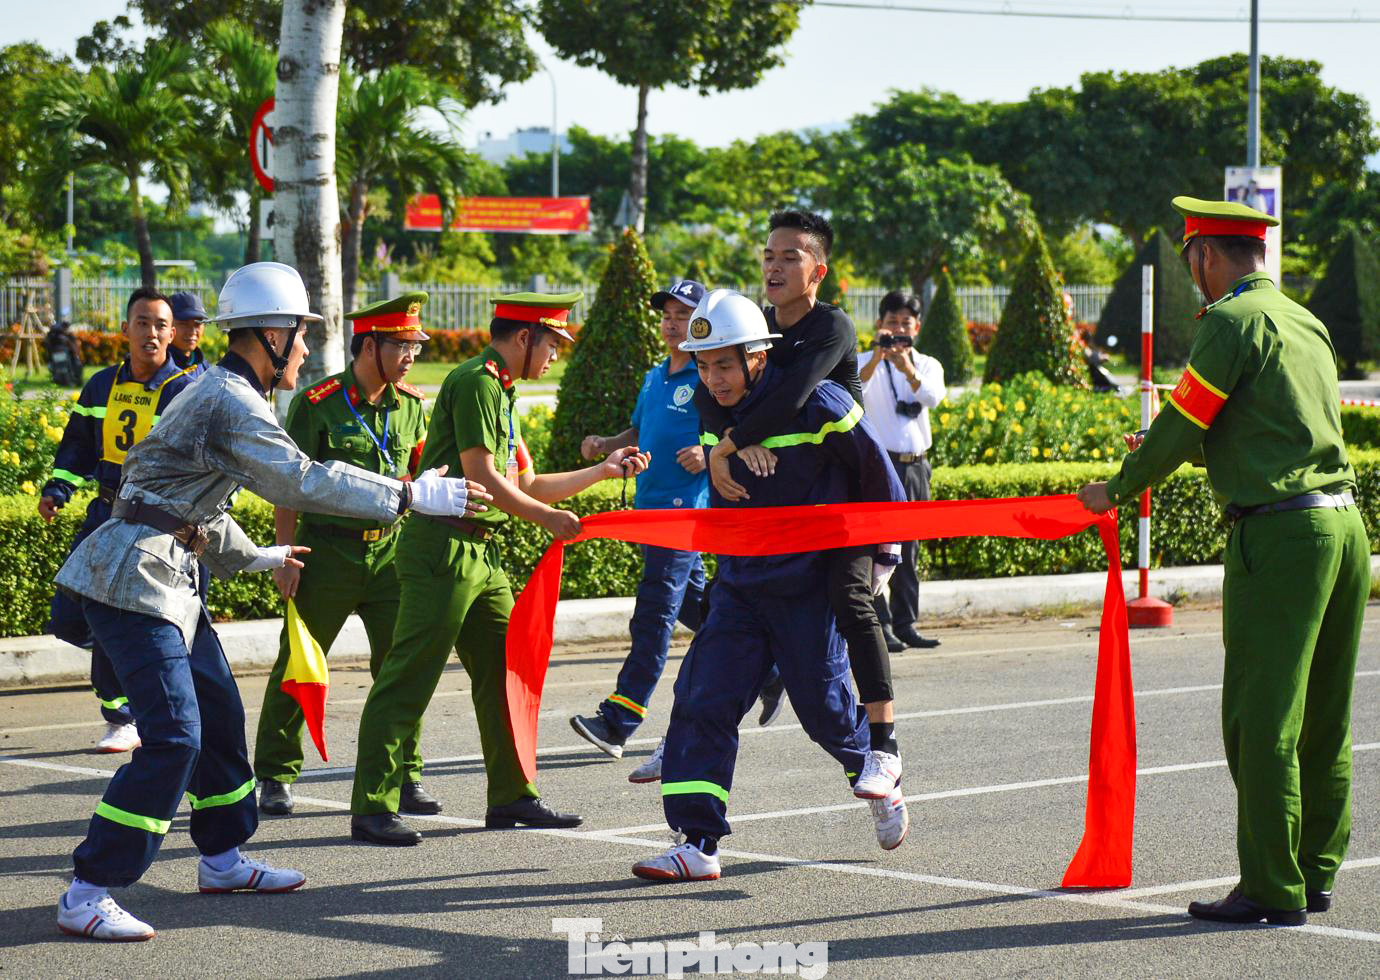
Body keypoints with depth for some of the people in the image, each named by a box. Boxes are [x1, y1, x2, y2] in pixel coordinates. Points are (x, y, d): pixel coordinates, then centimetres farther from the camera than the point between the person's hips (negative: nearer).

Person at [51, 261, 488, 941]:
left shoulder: (220, 393, 18)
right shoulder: (230, 403, -16)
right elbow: (301, 482, -25)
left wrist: (253, 557, 38)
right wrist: (413, 496, -22)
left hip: (165, 575, 11)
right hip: (132, 579, -11)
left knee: (218, 715, 17)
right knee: (173, 736, -14)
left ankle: (222, 859, 33)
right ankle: (86, 897, -13)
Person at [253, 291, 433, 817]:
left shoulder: (411, 405, 7)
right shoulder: (317, 403, -9)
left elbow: (420, 478, 17)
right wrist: (287, 555, -11)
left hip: (389, 550, 4)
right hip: (328, 551, -4)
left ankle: (403, 775, 12)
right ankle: (276, 777, 15)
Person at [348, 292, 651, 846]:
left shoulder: (500, 394, 19)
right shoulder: (476, 382, -11)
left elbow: (526, 486, 22)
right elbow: (481, 477, -17)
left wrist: (605, 470, 23)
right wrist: (549, 519, -10)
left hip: (480, 553, 10)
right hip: (443, 546, -10)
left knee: (505, 670, 12)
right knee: (408, 680, -9)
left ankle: (512, 797, 19)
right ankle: (372, 810, -8)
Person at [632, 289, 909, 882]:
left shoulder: (816, 407, -18)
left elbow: (877, 476, -4)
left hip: (809, 591, -5)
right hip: (738, 586, 5)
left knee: (825, 705, 5)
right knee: (702, 700, -7)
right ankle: (697, 844, -6)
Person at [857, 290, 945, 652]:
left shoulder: (928, 365, 10)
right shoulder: (866, 362, 1)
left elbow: (933, 397, -11)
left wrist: (908, 370, -28)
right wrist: (877, 358, -33)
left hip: (916, 466, 4)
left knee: (909, 549, 7)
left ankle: (906, 623, 12)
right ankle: (880, 625, -11)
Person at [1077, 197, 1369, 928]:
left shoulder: (1231, 320, -8)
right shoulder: (1305, 322, 18)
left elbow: (1182, 425, -8)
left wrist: (1119, 489, 8)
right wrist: (1168, 447, 38)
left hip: (1279, 536, -9)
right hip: (1343, 521, 9)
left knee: (1262, 721, -4)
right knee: (1323, 717, 13)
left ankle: (1274, 889, -3)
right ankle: (1316, 873, 19)